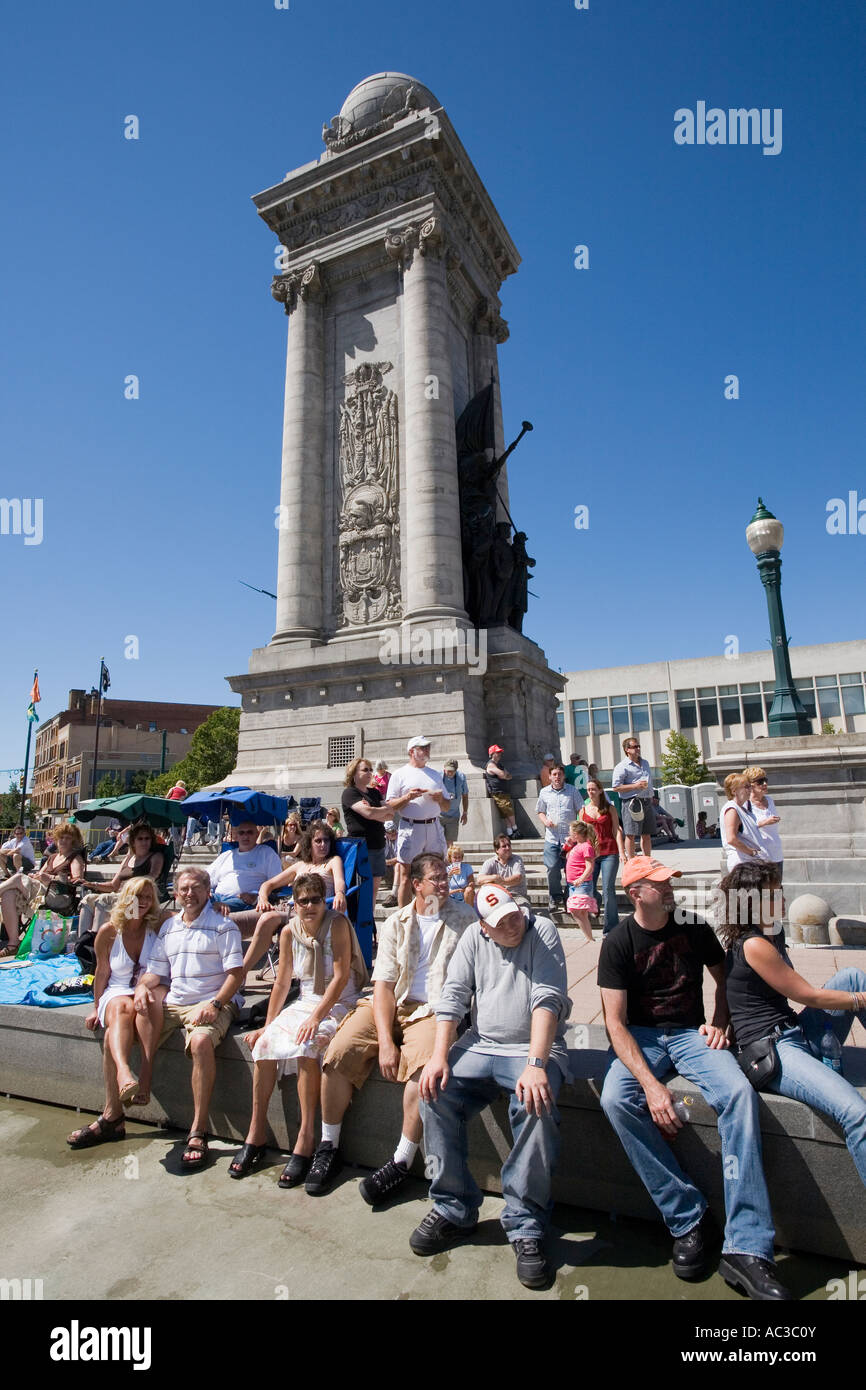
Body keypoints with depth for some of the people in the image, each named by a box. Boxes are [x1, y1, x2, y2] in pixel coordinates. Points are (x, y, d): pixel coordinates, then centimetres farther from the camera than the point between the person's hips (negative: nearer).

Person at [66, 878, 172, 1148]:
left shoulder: (158, 924, 2)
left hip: (151, 990, 0)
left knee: (153, 996, -38)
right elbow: (102, 973, 12)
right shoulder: (108, 932, 3)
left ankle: (145, 1078, -44)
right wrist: (96, 1008, 13)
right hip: (117, 993, 1)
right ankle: (125, 1074, -58)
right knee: (123, 1007, -37)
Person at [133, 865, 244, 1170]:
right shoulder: (168, 928, 18)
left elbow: (235, 972, -7)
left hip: (212, 1003, -6)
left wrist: (214, 1004, -20)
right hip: (171, 1004, 6)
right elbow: (156, 970, 18)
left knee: (200, 1041, -36)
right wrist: (142, 986, -4)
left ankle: (198, 1133, -25)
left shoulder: (223, 925, -1)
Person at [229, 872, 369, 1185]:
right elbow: (282, 983, 7)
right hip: (305, 1003, 5)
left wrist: (315, 1017, -22)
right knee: (265, 1042, -18)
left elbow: (341, 977, -17)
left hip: (339, 1005, -5)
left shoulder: (337, 924, -14)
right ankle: (256, 1134, -4)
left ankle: (305, 1141, -20)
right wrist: (267, 1026, 4)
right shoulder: (289, 932, 1)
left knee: (306, 1045, -30)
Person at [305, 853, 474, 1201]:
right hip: (390, 1005, 3)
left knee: (424, 1063, -32)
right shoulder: (396, 923, 8)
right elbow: (383, 984, 0)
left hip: (434, 1011, -2)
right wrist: (384, 1040, -11)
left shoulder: (464, 917, 4)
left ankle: (401, 1163, -13)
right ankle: (328, 1147, 4)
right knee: (339, 1052, -18)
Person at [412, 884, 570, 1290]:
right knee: (436, 1092, -17)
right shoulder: (473, 938, 4)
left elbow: (547, 999, -18)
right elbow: (453, 997, 0)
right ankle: (454, 1210, 0)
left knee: (535, 1106, -31)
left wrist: (535, 1065, -28)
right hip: (481, 1044, 4)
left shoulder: (542, 931, -8)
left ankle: (526, 1226, -13)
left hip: (533, 1047, -4)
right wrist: (439, 1057, -12)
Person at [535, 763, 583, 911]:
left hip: (570, 837, -1)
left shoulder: (572, 791, 3)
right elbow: (540, 811, 18)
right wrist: (545, 821, -3)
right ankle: (554, 898, 13)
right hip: (552, 838, 1)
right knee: (552, 868, -4)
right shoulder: (544, 792, 8)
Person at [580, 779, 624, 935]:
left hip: (609, 853, -2)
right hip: (590, 854, 2)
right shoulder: (583, 811, 12)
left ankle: (610, 928, -1)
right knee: (589, 889, -2)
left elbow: (616, 831, 3)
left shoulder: (610, 809, 7)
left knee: (608, 889, -9)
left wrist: (621, 852, -6)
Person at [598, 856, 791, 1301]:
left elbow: (724, 979, 18)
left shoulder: (694, 927, 0)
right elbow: (615, 1022, -11)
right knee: (615, 1100, -30)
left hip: (691, 1032, 2)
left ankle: (746, 1248, -23)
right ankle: (688, 1220, -14)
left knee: (739, 1092, -29)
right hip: (640, 1036, -1)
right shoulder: (617, 943, -8)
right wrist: (650, 1083, -23)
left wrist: (719, 1022, -2)